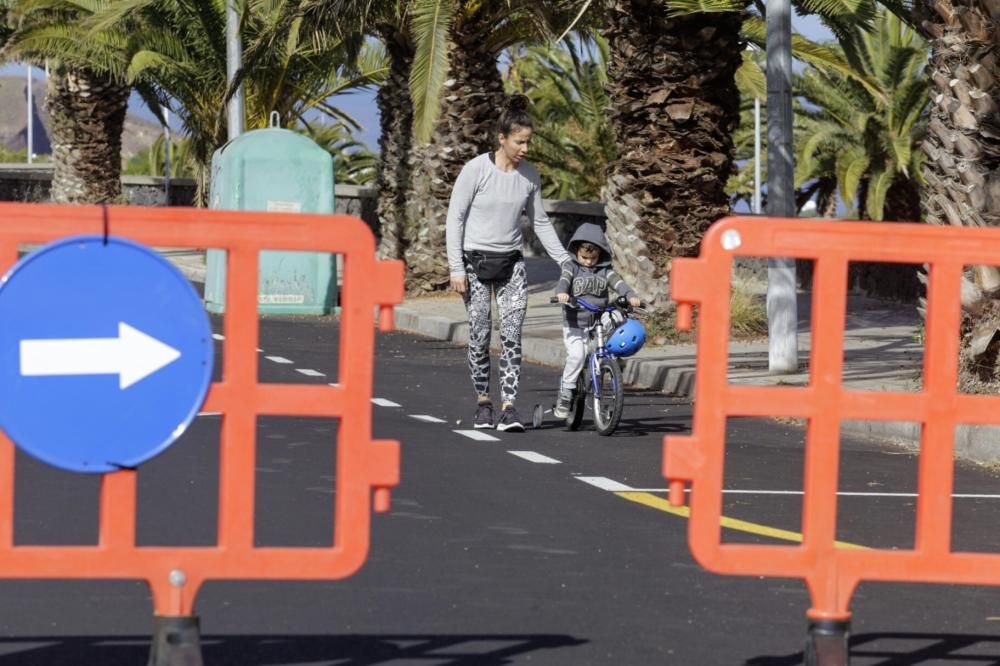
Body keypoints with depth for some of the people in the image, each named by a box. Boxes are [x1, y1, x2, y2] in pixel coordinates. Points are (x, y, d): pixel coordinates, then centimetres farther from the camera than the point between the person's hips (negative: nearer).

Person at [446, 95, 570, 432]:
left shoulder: (529, 175, 2)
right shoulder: (476, 170, -10)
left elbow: (540, 222, 12)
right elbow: (455, 218, -7)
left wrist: (566, 262, 9)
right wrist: (456, 268, -11)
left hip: (511, 263, 3)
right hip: (476, 261, -3)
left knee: (512, 335, -9)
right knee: (480, 335, 0)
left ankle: (508, 407, -12)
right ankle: (482, 402, 14)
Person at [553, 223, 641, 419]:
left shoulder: (604, 270, 8)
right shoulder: (572, 267, 2)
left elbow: (617, 282, -6)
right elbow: (564, 279, -17)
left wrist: (631, 296, -26)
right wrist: (561, 292, -40)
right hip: (574, 324, -3)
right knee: (576, 355, -21)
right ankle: (565, 394, -11)